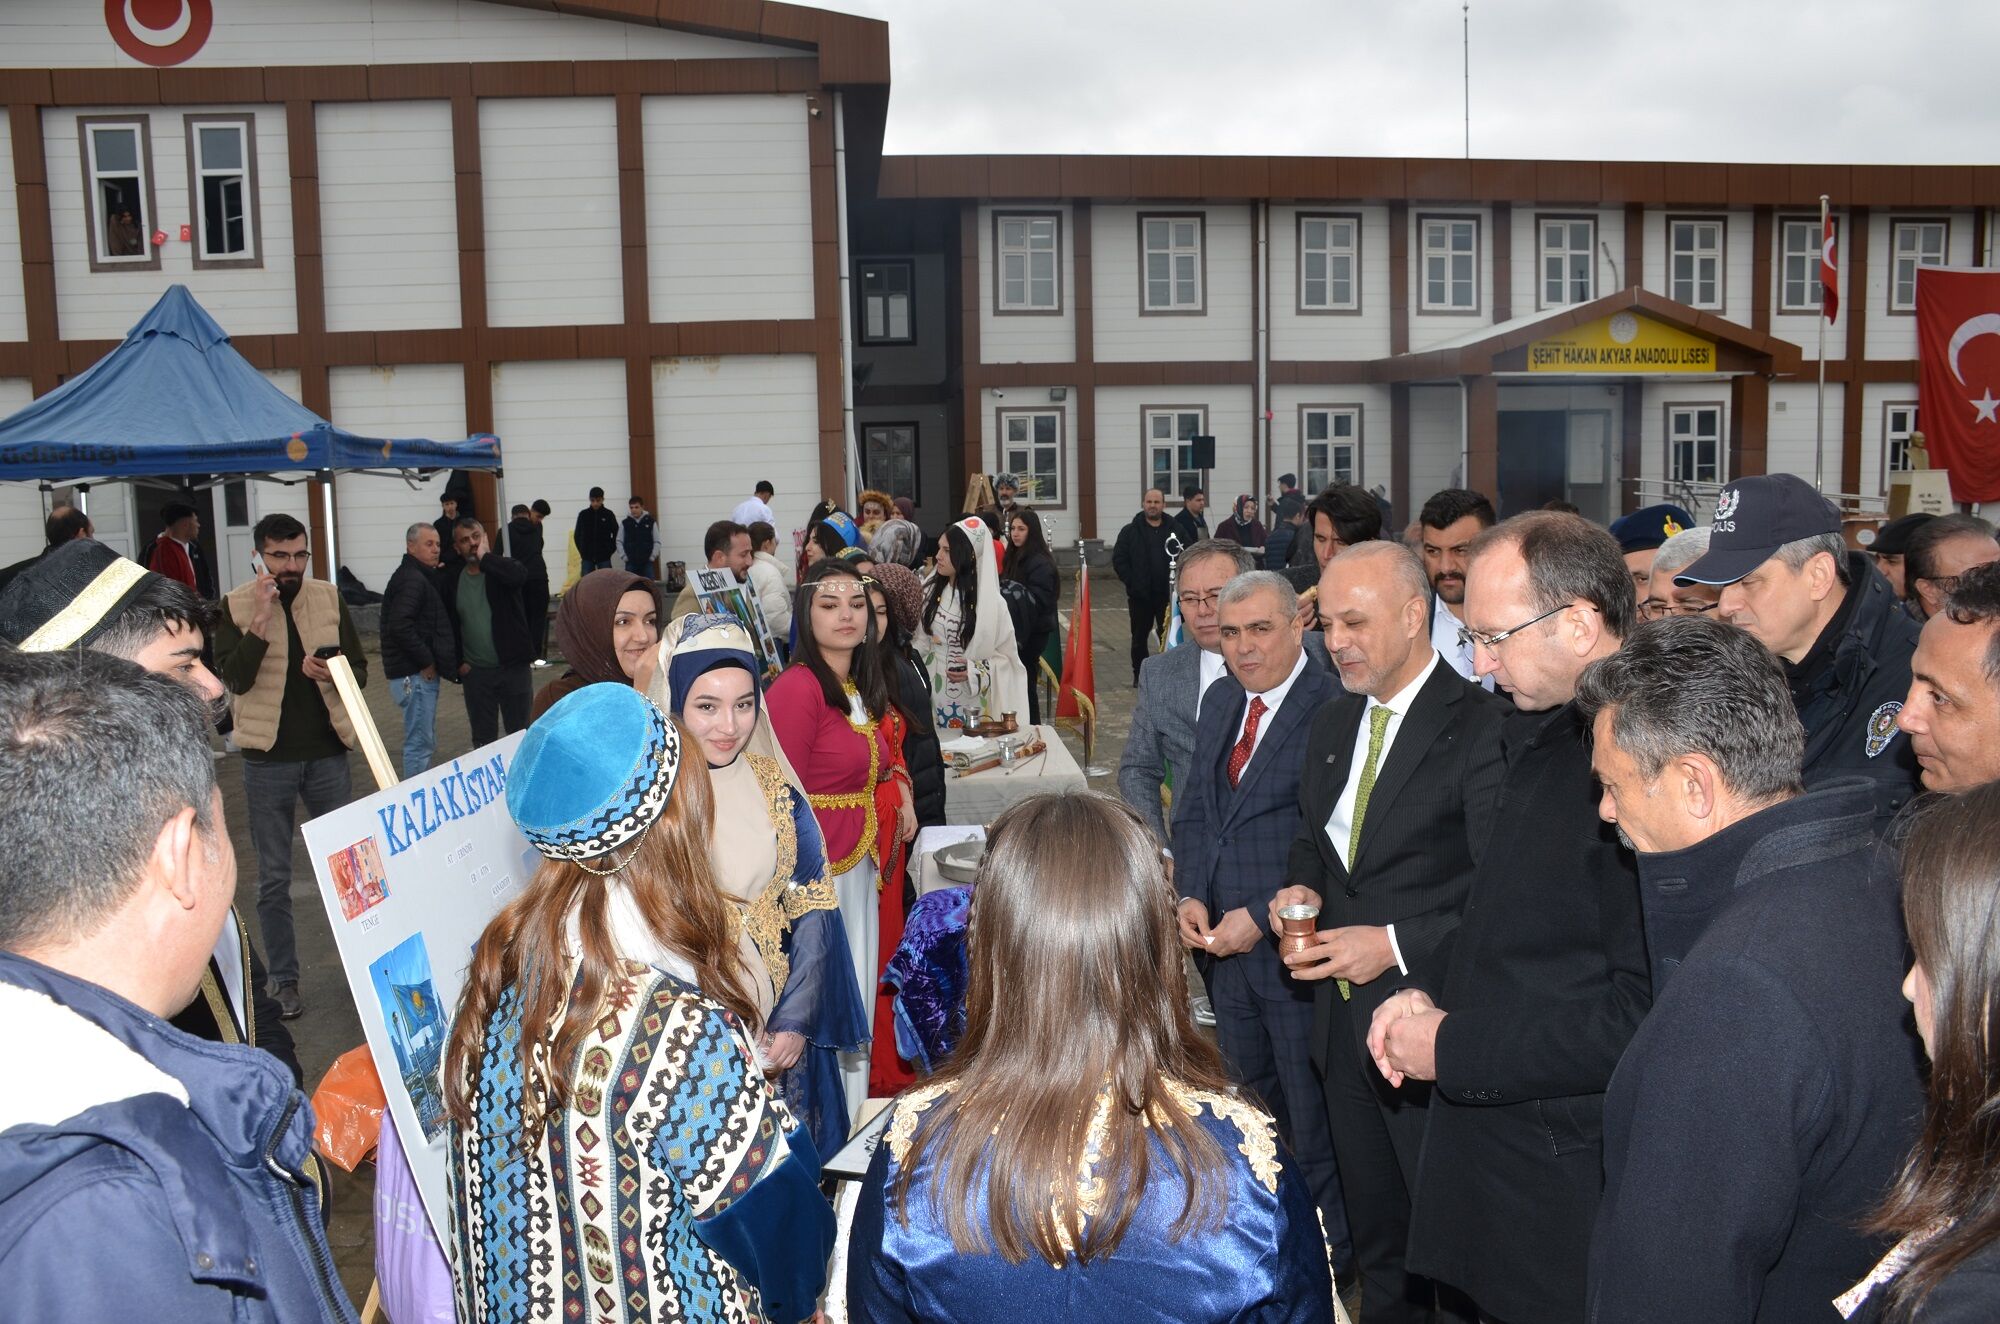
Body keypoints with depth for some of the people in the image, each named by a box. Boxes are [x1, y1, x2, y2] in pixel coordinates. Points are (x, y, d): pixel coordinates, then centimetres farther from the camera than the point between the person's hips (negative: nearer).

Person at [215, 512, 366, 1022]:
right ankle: (283, 980, 18)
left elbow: (360, 669, 4)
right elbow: (235, 678, -15)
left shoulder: (328, 598, 2)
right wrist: (261, 621, -24)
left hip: (327, 752, 2)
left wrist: (331, 672, -17)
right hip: (268, 757, -2)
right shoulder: (235, 606, -5)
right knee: (273, 879, 7)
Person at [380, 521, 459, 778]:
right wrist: (426, 661, -20)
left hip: (421, 673, 11)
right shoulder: (412, 579, -14)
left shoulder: (420, 577, 18)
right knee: (420, 742, -6)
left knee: (425, 741, 17)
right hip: (415, 675, -11)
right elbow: (400, 625, -27)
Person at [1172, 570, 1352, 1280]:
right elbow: (1193, 810, 12)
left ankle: (1329, 1256, 27)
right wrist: (1191, 898, -2)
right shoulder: (1221, 700, 9)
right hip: (1224, 944, 7)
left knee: (1312, 1118, 8)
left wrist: (1261, 919, -18)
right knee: (1249, 1107, 20)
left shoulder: (1333, 708, -17)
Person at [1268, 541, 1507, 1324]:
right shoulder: (1331, 725, 8)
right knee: (1373, 1231, 23)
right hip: (1343, 1019, 7)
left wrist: (1397, 945, -22)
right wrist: (1303, 886, 0)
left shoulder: (1480, 727, -17)